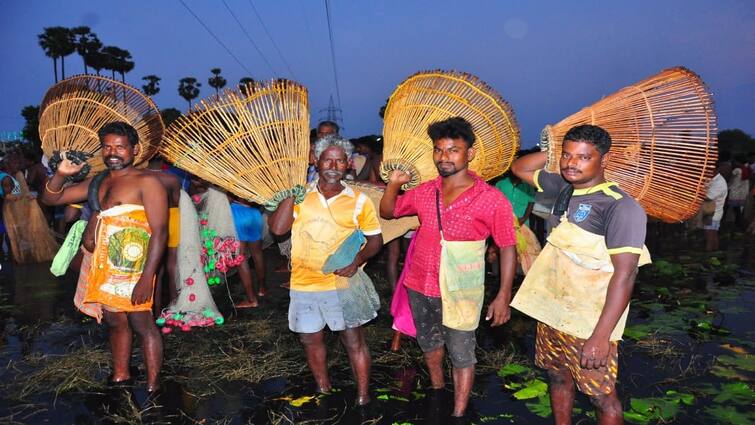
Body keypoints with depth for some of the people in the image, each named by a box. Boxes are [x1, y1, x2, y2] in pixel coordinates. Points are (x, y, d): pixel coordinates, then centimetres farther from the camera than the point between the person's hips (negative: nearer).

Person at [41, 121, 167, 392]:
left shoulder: (146, 182, -9)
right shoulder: (97, 183, 15)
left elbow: (159, 232, -16)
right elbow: (50, 199, 21)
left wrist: (147, 278, -23)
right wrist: (61, 174, -1)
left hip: (132, 270, -7)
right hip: (103, 268, 7)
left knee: (141, 324, -2)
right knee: (115, 322, 16)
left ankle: (152, 387, 7)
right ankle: (120, 377, 30)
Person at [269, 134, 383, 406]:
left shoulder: (358, 200, -4)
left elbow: (375, 239, 2)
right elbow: (277, 229, -12)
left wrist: (357, 259, -15)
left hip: (343, 284, -2)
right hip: (304, 284, 3)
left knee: (353, 341, 6)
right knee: (310, 340, 18)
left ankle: (363, 397, 24)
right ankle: (323, 389, 40)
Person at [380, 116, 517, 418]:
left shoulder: (491, 200, -15)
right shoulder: (424, 191, -2)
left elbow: (507, 247, -9)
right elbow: (388, 212, 11)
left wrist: (504, 295, -14)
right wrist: (393, 185, -9)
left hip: (459, 293, -5)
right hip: (419, 286, 5)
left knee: (461, 355, 9)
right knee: (429, 342, 25)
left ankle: (458, 413, 28)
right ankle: (436, 389, 50)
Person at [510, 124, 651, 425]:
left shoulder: (621, 207, -18)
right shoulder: (564, 188, 3)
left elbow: (624, 274, -22)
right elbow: (519, 168, 17)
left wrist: (601, 336, -26)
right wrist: (552, 151, 2)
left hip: (589, 323, -7)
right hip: (551, 311, 7)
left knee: (601, 395, 6)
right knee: (558, 377, 20)